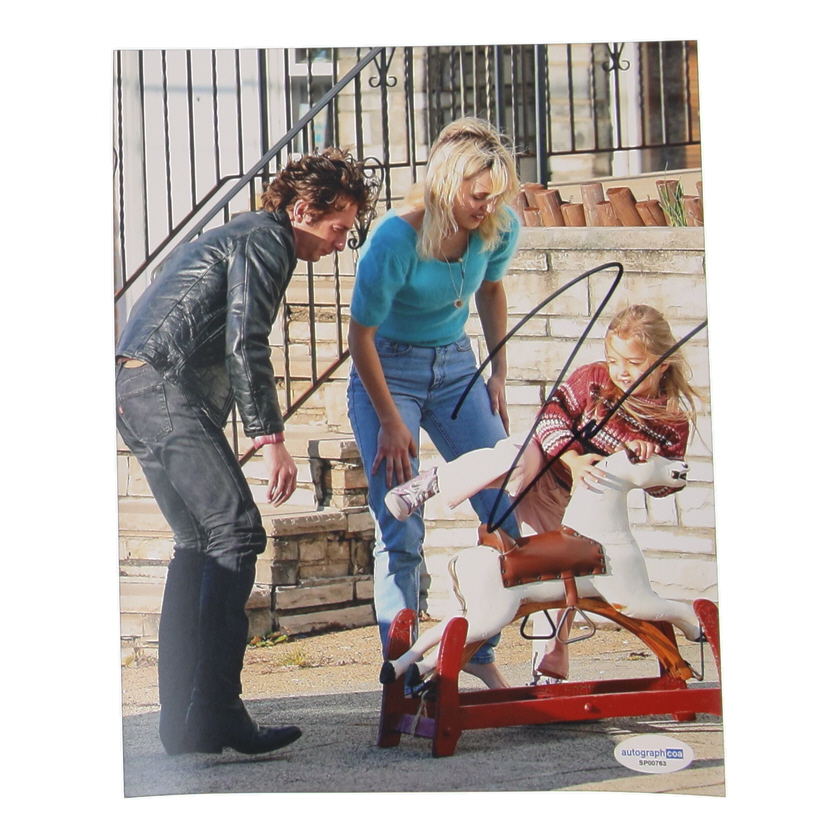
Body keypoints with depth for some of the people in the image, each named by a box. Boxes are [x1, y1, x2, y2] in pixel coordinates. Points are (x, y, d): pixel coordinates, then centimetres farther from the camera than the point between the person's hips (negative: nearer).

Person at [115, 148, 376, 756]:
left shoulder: (237, 237, 28)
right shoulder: (265, 241, -5)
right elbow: (244, 344, -15)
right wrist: (271, 437, -16)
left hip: (136, 387, 11)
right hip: (167, 386, -11)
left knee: (199, 545, 12)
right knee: (237, 532, -15)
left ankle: (183, 718, 9)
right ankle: (215, 712, -23)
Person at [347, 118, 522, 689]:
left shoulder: (498, 228, -10)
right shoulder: (395, 240, -26)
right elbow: (361, 336, -15)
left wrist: (499, 375, 12)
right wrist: (390, 422, -10)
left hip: (455, 368, 5)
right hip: (388, 373, -5)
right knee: (401, 535, -10)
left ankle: (480, 650, 13)